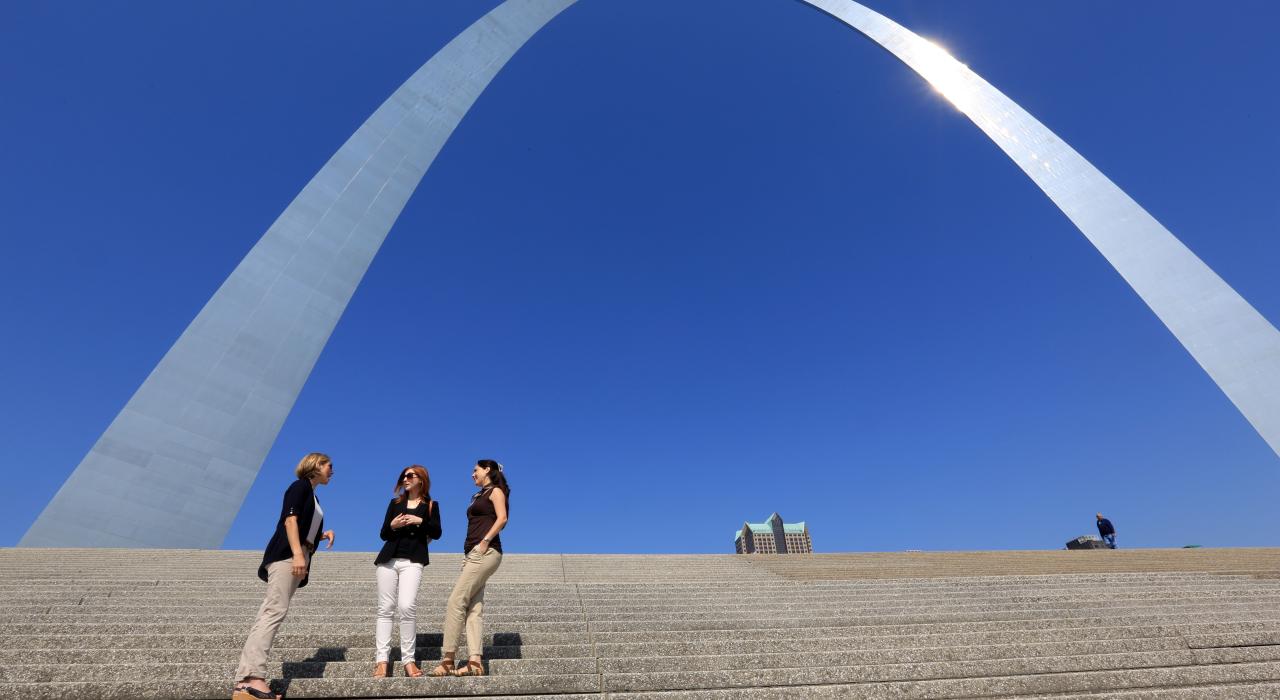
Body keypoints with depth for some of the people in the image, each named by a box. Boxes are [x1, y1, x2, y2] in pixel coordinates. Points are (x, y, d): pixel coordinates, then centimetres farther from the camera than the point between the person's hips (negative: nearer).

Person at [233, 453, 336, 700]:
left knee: (270, 613, 2)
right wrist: (298, 554, -21)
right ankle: (252, 678, -23)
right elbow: (290, 519, -12)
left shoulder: (312, 496, 26)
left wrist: (324, 534, 7)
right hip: (287, 554, -8)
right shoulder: (300, 485, 1)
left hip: (298, 557, 8)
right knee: (275, 610, -17)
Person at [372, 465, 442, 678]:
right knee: (385, 608, 0)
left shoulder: (431, 505, 9)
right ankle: (381, 660, 4)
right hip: (388, 560, 3)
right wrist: (393, 525, -7)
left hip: (412, 561, -3)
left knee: (407, 607, -16)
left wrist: (420, 521, -12)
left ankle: (409, 660, -6)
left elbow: (436, 533, 1)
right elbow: (383, 534, 13)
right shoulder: (395, 503, 15)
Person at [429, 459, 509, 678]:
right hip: (472, 553, 8)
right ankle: (475, 662, -4)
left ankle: (448, 660, -9)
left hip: (486, 552, -8)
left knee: (456, 601, -12)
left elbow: (502, 518, -12)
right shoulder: (479, 496, 26)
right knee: (474, 607, -1)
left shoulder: (495, 490, 2)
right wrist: (468, 553, 13)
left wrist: (485, 541, -19)